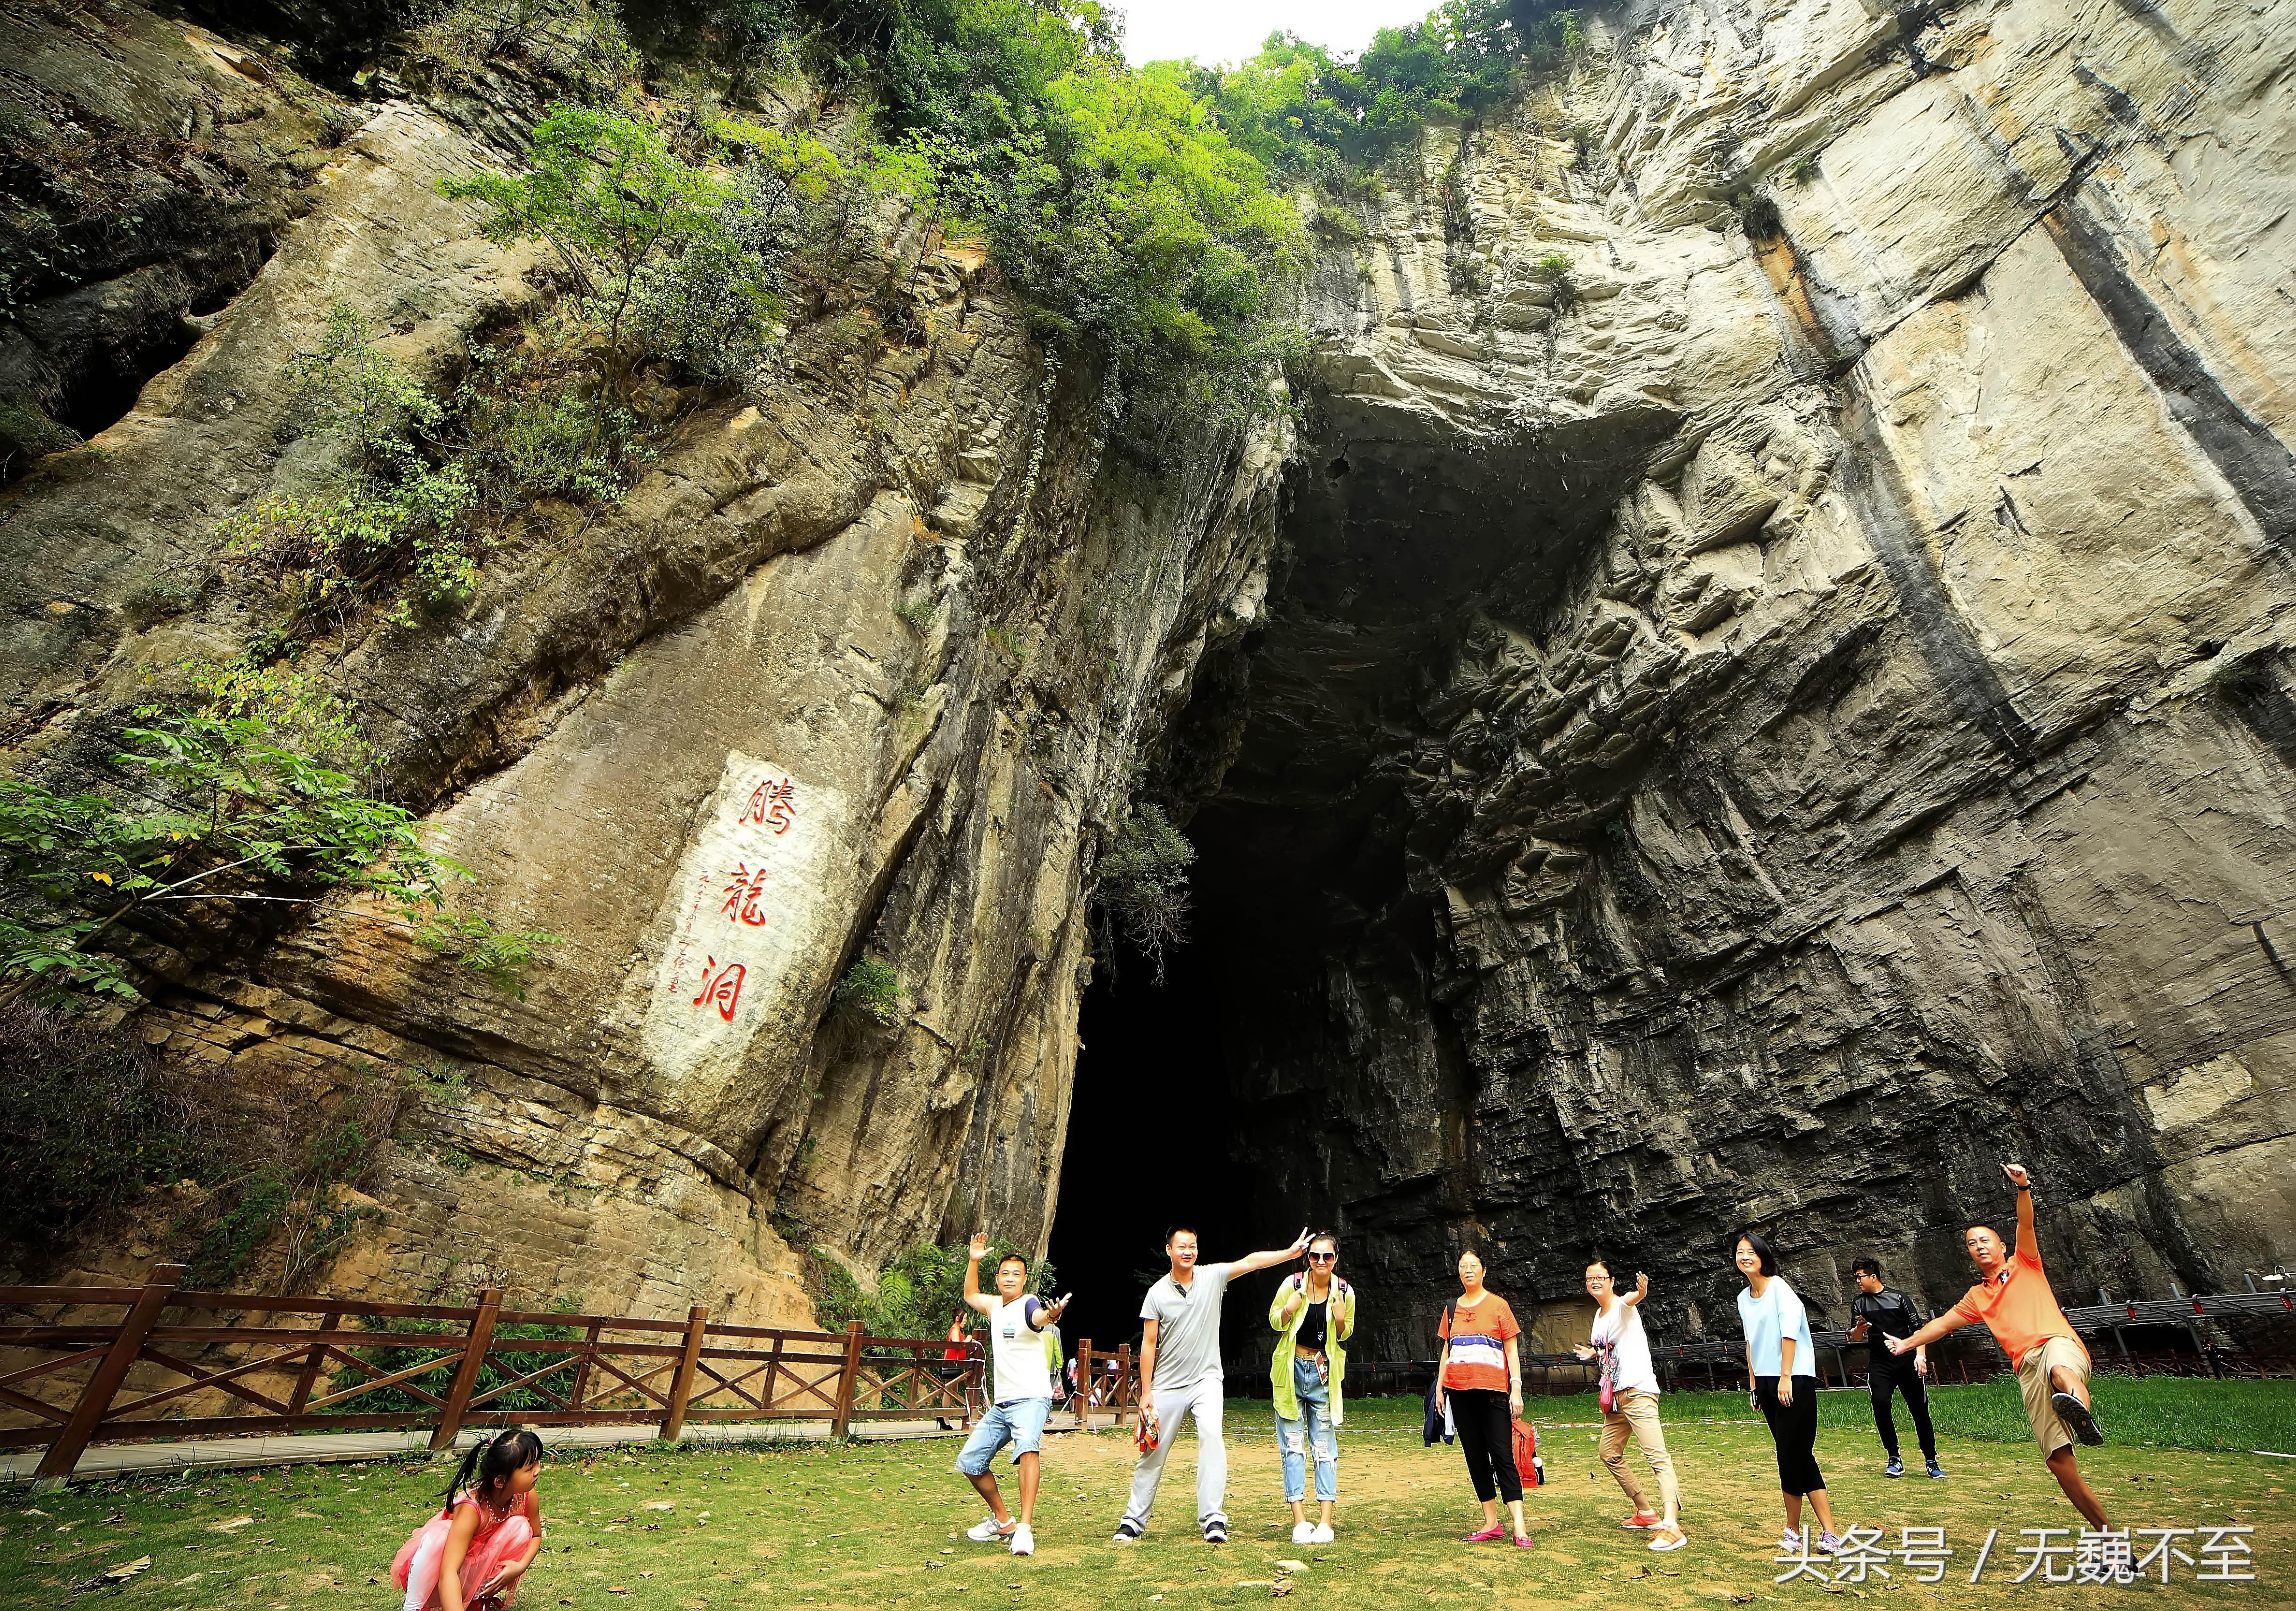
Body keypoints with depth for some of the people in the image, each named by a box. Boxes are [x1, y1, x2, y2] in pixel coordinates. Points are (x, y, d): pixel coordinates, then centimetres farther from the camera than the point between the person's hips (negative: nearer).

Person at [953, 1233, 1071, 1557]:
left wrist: (1051, 1315, -63)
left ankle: (1025, 1528, -34)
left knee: (1027, 1448, -33)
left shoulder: (1028, 1304, -13)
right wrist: (973, 1260, 17)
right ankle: (1002, 1520, 28)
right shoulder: (996, 1306, 10)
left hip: (1031, 1398, -8)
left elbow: (1039, 1317, -39)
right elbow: (970, 1296, 30)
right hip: (1001, 1402, 9)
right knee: (969, 1462, 11)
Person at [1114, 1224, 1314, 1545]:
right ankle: (1133, 1521, 22)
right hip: (1167, 1385, 1)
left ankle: (1213, 1518, -17)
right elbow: (1149, 1344, -1)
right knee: (1152, 1453, 6)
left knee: (1211, 1435, -23)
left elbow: (1250, 1262, -14)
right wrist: (1146, 1392, -4)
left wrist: (1290, 1252, -23)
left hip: (1206, 1380, 0)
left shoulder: (1212, 1277, -3)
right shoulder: (1157, 1293, -4)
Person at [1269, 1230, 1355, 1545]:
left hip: (1324, 1372, 1)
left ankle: (1326, 1522, 7)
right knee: (1293, 1445, -1)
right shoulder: (1292, 1283, -12)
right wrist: (1288, 1311, -20)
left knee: (1325, 1446, 1)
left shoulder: (1345, 1292, -6)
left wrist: (1340, 1321, -14)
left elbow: (1345, 1336, 8)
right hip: (1292, 1369, -1)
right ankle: (1300, 1521, 5)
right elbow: (1274, 1322, 1)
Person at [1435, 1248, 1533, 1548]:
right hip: (1459, 1391, 4)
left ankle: (1519, 1528, -6)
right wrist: (1440, 1388, 11)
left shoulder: (1498, 1305, 2)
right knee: (1476, 1458, 8)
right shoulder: (1452, 1308, 13)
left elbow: (1511, 1349, 1)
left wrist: (1516, 1388, -7)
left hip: (1493, 1390, -4)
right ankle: (1491, 1524, 16)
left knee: (1503, 1457, -7)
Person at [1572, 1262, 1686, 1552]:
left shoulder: (1623, 1305, -11)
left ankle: (1671, 1526, -27)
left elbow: (1633, 1298, -38)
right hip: (1615, 1397, 10)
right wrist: (1594, 1353, 10)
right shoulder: (1599, 1315, 14)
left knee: (1657, 1455, -19)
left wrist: (1641, 1292, -60)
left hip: (1638, 1391, -10)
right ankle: (1646, 1513, 30)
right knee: (1610, 1454, 18)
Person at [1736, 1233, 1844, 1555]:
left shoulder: (1779, 1287, -10)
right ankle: (1828, 1531, 14)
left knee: (1793, 1456, -6)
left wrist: (1785, 1377, -18)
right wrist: (1753, 1384, 14)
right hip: (1767, 1382, 7)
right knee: (1797, 1456, 7)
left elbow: (1789, 1333, -16)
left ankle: (1793, 1530, 4)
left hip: (1795, 1381, -7)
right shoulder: (1744, 1298, 11)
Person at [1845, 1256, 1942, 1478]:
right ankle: (1894, 1460, -7)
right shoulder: (1859, 1303, 9)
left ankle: (1932, 1462, 16)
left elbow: (1917, 1328, 3)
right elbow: (1855, 1338, 8)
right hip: (1879, 1365, 1)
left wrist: (1920, 1355, -10)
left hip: (1907, 1362, -1)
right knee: (1880, 1405, -16)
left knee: (1920, 1410, 0)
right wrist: (1857, 1330, -15)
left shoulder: (1899, 1298, 5)